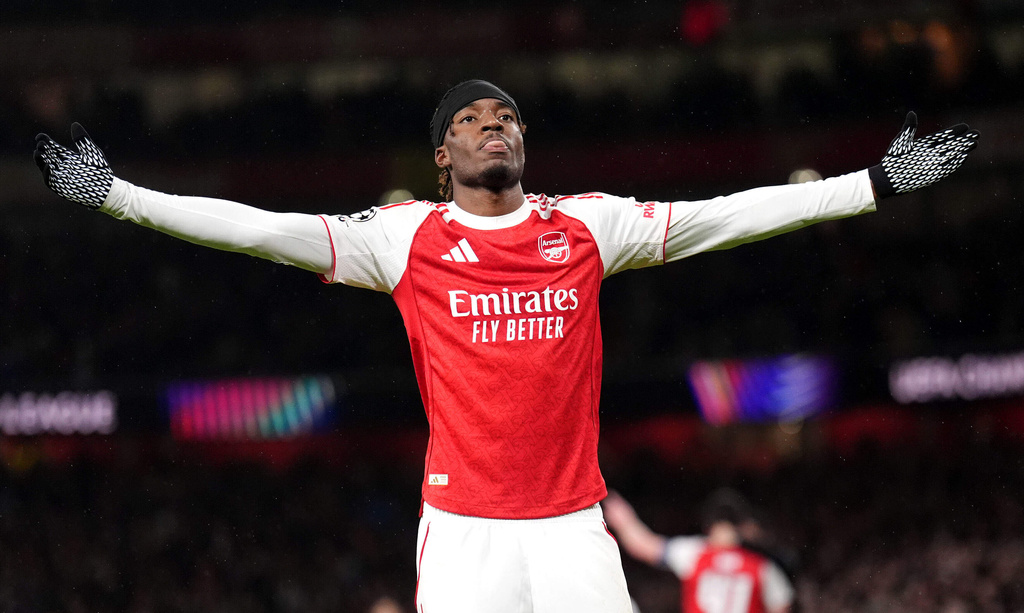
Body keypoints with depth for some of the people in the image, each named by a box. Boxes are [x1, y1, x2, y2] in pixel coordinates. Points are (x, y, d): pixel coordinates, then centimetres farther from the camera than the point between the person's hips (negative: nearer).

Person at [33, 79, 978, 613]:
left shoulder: (587, 226, 8)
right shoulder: (406, 237, 4)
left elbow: (728, 216, 7)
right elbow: (261, 230, 0)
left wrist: (876, 185, 4)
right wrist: (116, 197, -6)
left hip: (573, 524, 1)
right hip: (462, 524, -1)